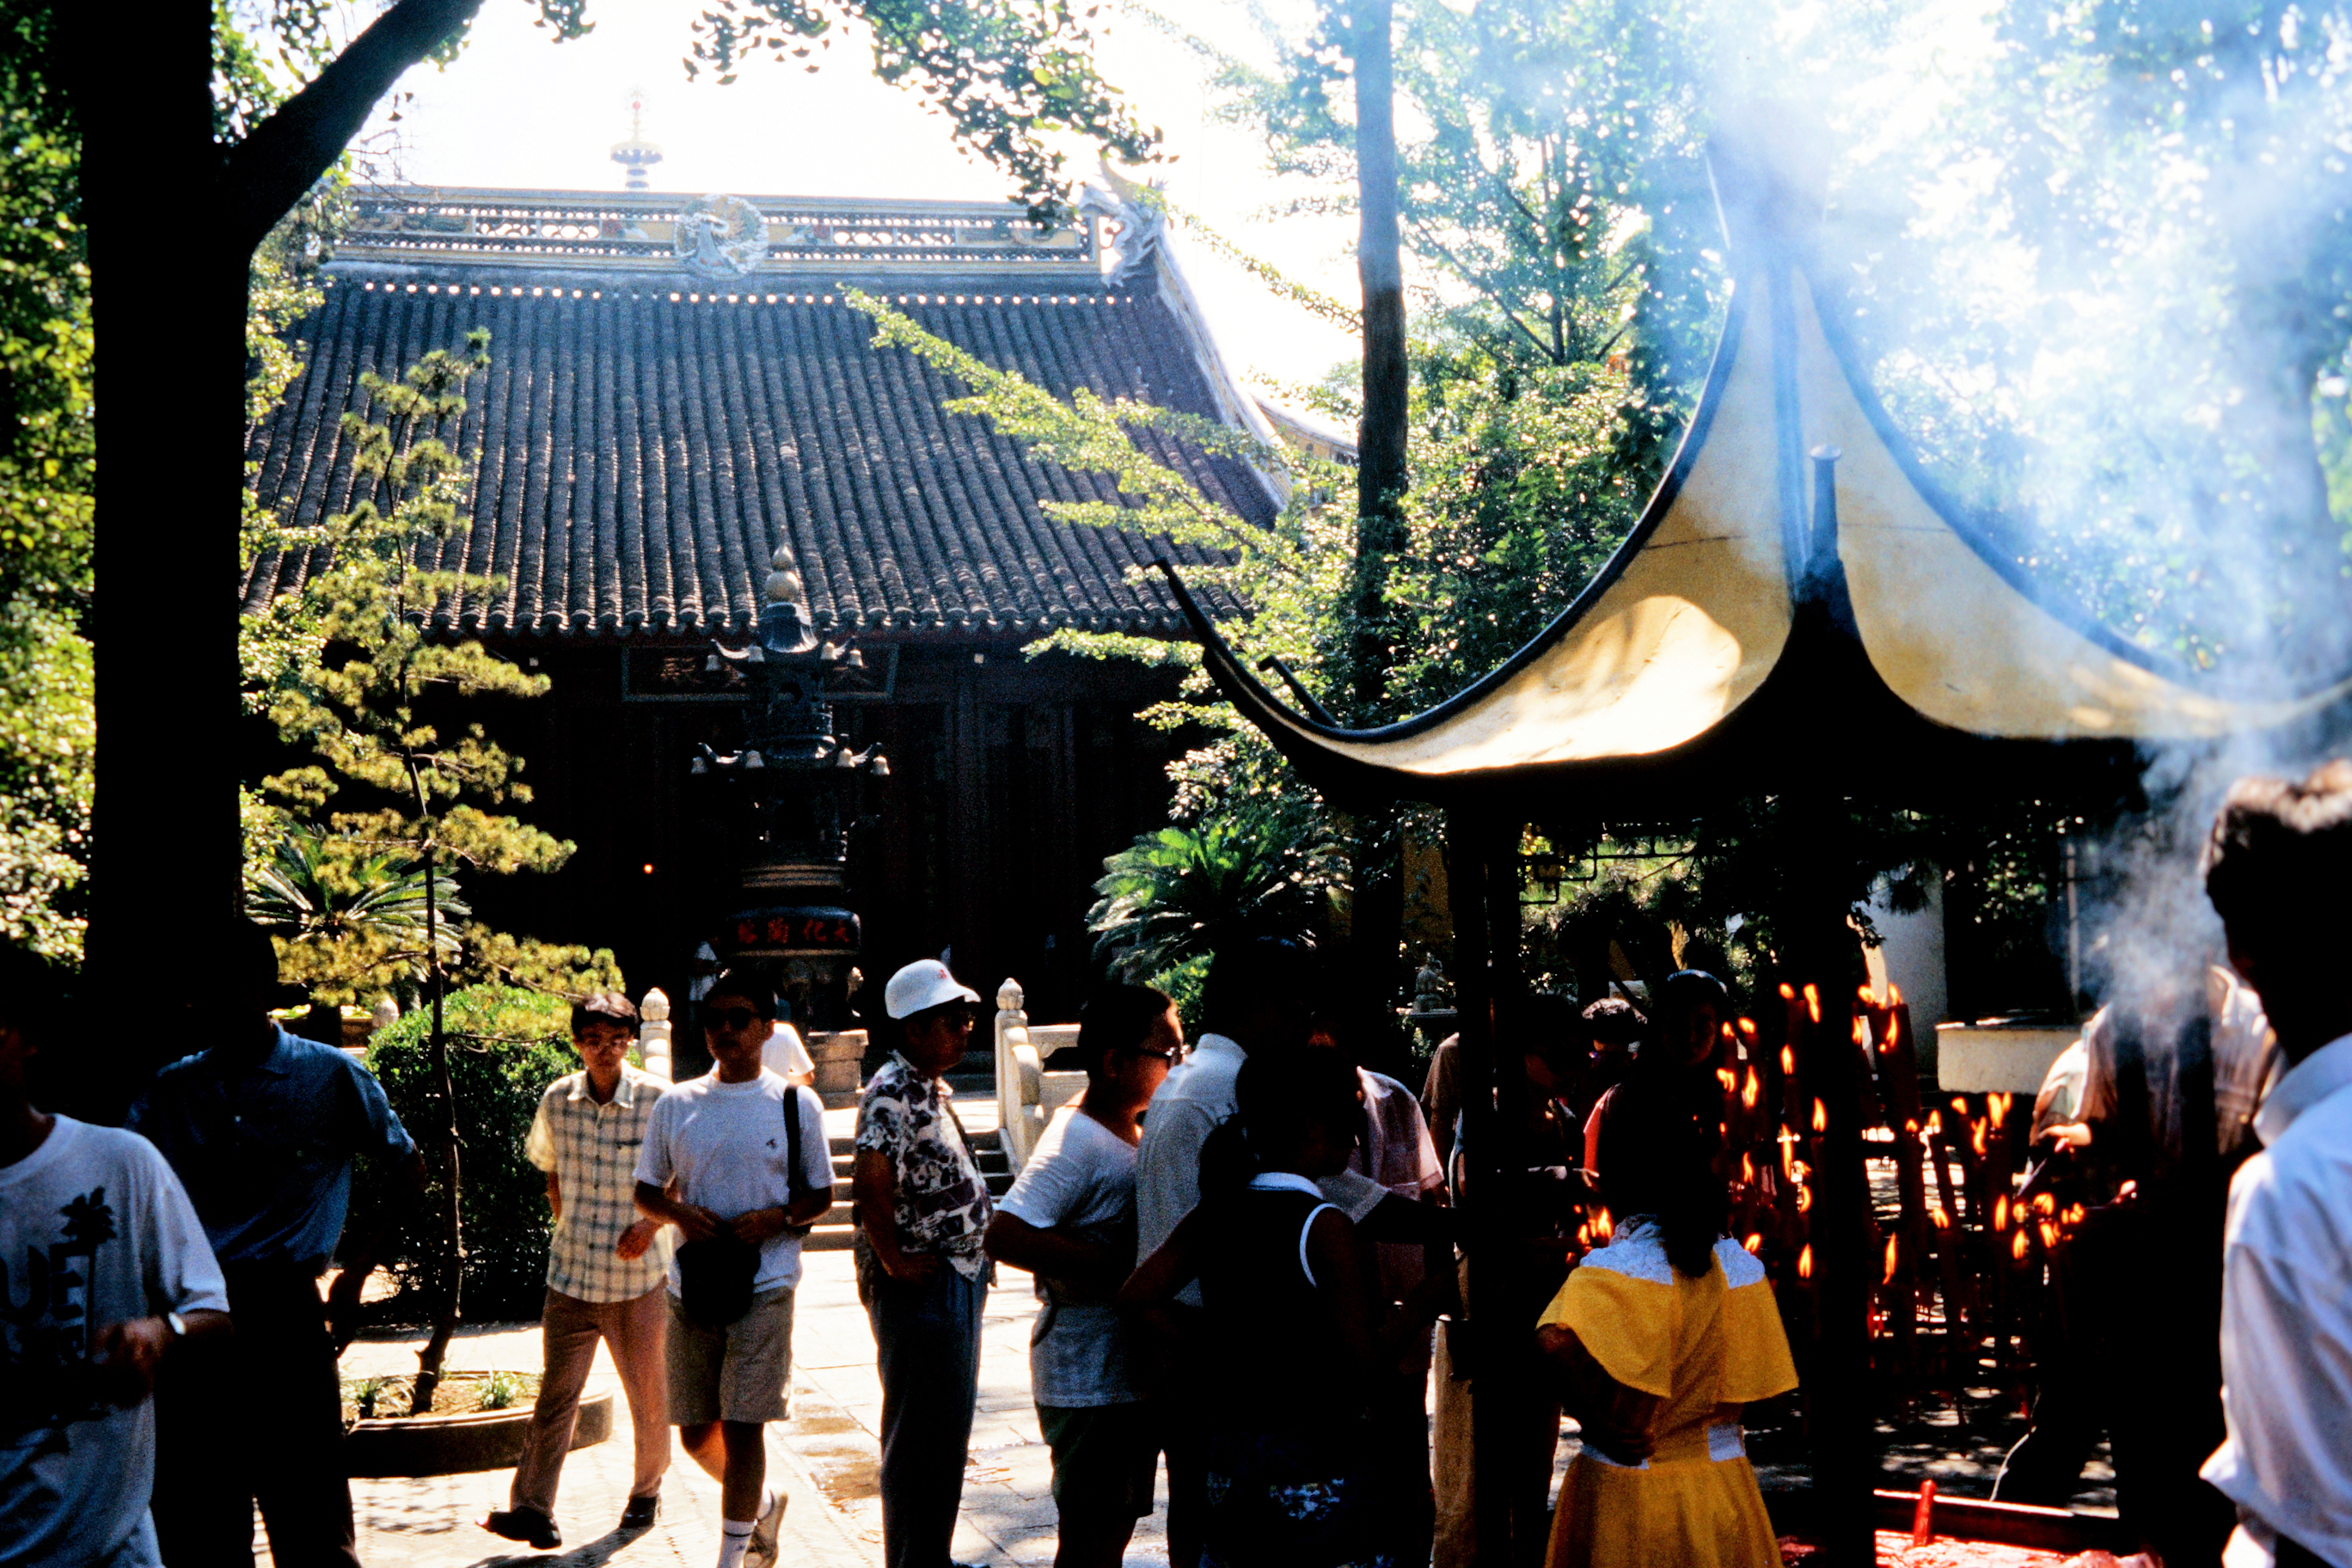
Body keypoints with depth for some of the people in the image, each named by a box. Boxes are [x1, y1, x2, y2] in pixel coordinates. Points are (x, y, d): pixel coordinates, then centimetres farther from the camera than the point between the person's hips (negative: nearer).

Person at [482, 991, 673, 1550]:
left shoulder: (658, 1101, -10)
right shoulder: (557, 1100, 0)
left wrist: (653, 1221, -12)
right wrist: (564, 1226, 11)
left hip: (637, 1276, -2)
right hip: (570, 1273, 2)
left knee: (648, 1393, 10)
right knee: (555, 1393, -1)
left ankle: (646, 1492, 31)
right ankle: (532, 1509, -1)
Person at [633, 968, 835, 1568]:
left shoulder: (796, 1105, 1)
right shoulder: (675, 1105, 8)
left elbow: (822, 1196, 7)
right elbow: (645, 1191, 13)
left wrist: (776, 1217, -13)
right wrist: (677, 1213, -8)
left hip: (764, 1286, -4)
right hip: (690, 1286, 4)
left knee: (742, 1427, -8)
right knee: (696, 1435, 10)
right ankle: (765, 1503, 38)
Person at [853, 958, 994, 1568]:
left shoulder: (931, 1088, 14)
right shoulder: (892, 1093, -18)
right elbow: (870, 1186, -29)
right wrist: (895, 1263, -23)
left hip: (956, 1282, 10)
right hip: (921, 1286, -10)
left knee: (949, 1428, 17)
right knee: (921, 1436, -3)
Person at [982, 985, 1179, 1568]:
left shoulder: (1137, 1131, 12)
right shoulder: (1076, 1143, -19)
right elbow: (1006, 1236, -29)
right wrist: (1119, 1269, -28)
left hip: (1132, 1372, 9)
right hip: (1090, 1382, -9)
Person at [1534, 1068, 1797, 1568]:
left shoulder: (1613, 1270, -18)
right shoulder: (1739, 1269, -4)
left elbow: (1554, 1341, -35)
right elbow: (1752, 1390, 2)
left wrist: (1594, 1420, -20)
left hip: (1623, 1492, -4)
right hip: (1718, 1489, 4)